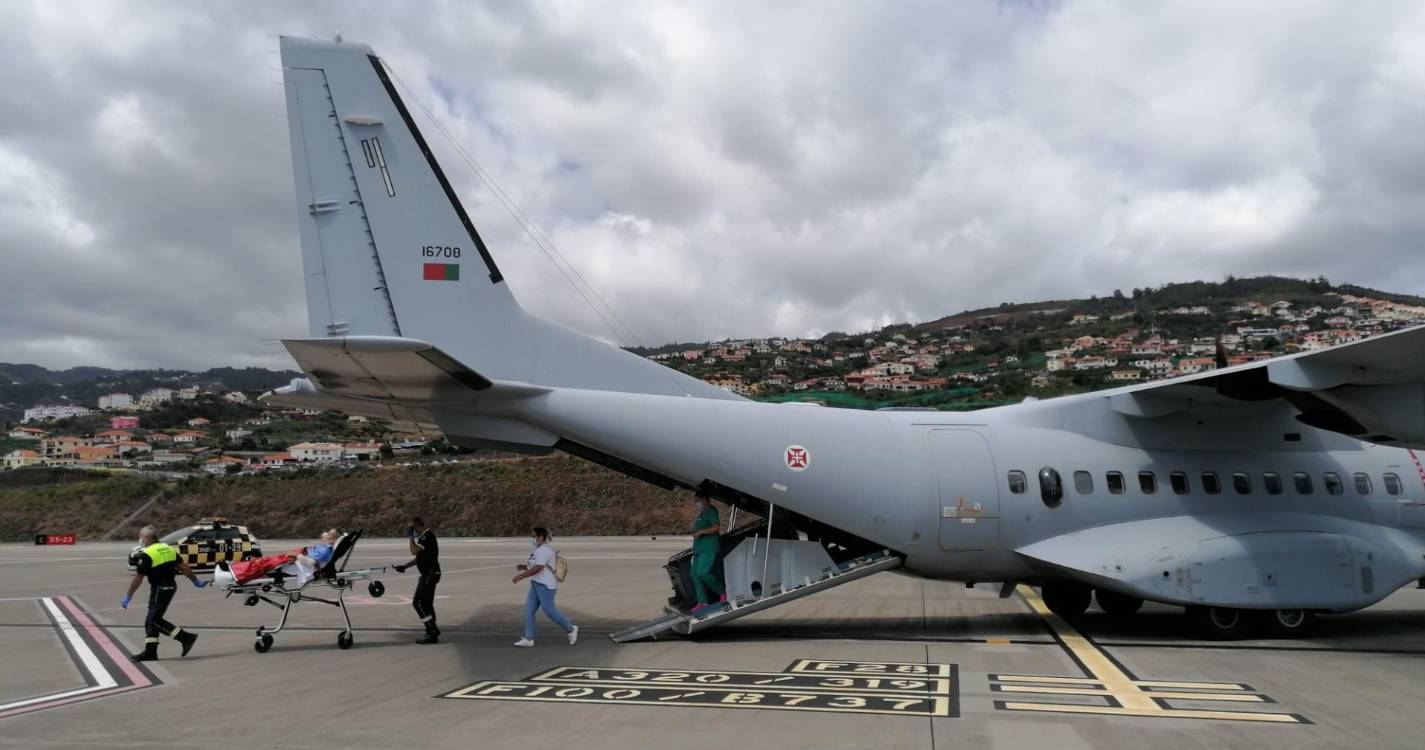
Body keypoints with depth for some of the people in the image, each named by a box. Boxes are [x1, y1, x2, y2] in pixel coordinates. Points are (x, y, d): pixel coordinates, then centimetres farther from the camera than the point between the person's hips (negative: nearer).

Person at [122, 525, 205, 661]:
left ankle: (186, 638, -11)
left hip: (159, 589, -9)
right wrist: (196, 581, 16)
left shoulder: (146, 555, -13)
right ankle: (150, 651, 14)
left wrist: (127, 597, -4)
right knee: (151, 620, 14)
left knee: (155, 620, -7)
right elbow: (184, 567, 9)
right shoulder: (169, 549, 10)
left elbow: (137, 579, -13)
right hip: (171, 587, 9)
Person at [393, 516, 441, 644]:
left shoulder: (428, 535, -16)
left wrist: (411, 537, -11)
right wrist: (404, 566, 20)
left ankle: (432, 633, -12)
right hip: (428, 573, 10)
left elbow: (414, 551, -24)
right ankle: (433, 630, 25)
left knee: (419, 602, -12)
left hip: (430, 574, -10)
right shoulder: (424, 536, 18)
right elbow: (419, 557, 24)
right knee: (426, 602, 15)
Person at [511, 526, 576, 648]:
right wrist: (522, 567, 4)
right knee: (529, 610, 5)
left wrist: (520, 576, -23)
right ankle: (528, 639, 7)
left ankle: (571, 629, 8)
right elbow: (533, 566, 23)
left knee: (549, 610, -7)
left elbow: (537, 568, -24)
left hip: (545, 585, -10)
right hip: (536, 585, 10)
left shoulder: (544, 550, -17)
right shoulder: (538, 549, 16)